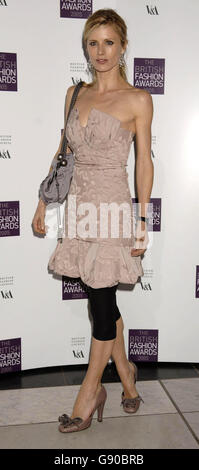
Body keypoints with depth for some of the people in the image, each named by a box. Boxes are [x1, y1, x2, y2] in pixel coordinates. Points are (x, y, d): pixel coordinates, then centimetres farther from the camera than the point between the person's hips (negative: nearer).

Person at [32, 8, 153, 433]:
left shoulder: (138, 100, -3)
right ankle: (125, 373, 35)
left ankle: (87, 397, 19)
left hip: (112, 207, -5)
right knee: (103, 300, 13)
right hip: (78, 204, 5)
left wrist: (143, 219, -7)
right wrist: (44, 202, 13)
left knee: (102, 303, 2)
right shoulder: (75, 94, 12)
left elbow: (145, 162, -3)